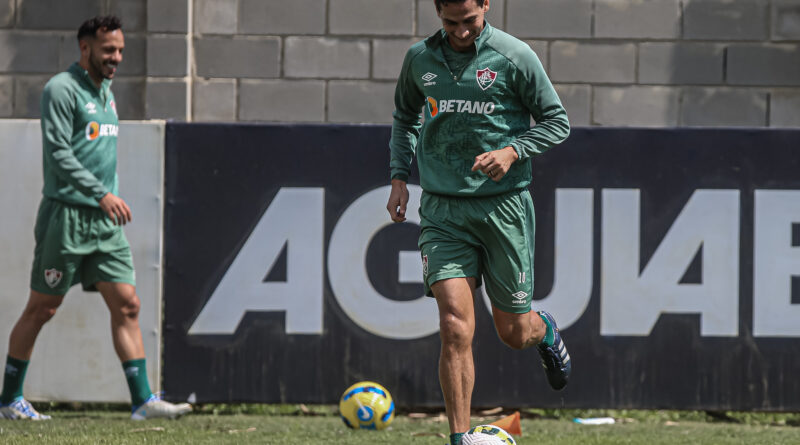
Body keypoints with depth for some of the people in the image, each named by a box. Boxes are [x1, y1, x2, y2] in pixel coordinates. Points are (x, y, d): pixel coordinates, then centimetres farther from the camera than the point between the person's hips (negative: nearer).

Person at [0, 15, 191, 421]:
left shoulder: (106, 92, 16)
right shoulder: (61, 89, -10)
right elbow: (58, 152, -18)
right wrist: (102, 194, -24)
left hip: (105, 220, 7)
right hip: (66, 216, -7)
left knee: (126, 304, -2)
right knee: (42, 308, 0)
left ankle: (142, 400, -4)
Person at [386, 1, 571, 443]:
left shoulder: (515, 57, -6)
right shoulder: (419, 58, 4)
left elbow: (557, 121, 1)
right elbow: (404, 116, 23)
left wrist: (512, 151, -15)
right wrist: (399, 177, 12)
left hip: (503, 205, -1)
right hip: (443, 210, 1)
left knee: (514, 333, 9)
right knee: (455, 329, -14)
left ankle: (545, 331, 46)